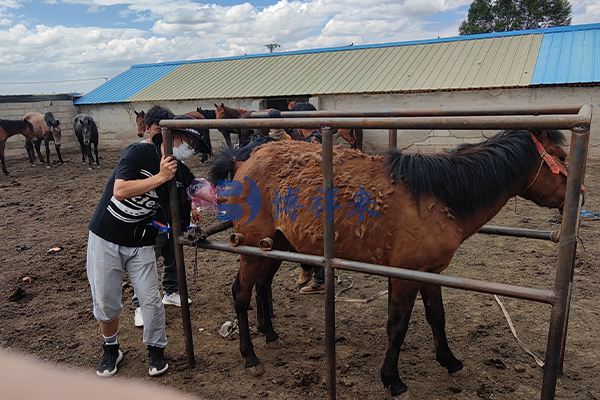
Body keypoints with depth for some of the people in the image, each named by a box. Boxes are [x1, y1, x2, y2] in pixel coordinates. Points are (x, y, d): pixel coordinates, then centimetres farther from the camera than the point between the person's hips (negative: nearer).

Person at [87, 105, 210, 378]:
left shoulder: (178, 172, 0)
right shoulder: (139, 153, -16)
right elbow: (120, 190, -27)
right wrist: (161, 177, -28)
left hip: (140, 244, 3)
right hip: (105, 238, -3)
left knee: (151, 300, 0)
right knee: (105, 302, 8)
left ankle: (156, 350, 24)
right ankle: (111, 350, 33)